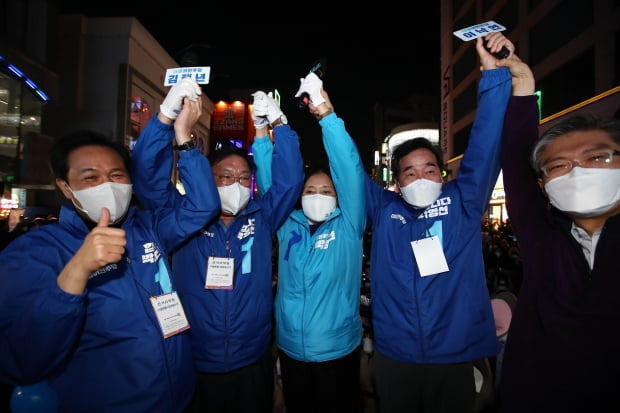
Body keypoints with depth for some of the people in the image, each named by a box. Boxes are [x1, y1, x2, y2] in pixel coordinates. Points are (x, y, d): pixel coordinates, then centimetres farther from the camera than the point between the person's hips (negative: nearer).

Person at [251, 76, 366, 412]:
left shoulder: (348, 226, -6)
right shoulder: (288, 225, 2)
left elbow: (350, 171, -16)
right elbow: (270, 180, -1)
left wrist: (329, 118, -22)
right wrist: (262, 133, -11)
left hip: (338, 351, -2)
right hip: (290, 350, 3)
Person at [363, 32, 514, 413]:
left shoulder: (463, 204, 0)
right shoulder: (383, 211, 2)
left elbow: (485, 147, -7)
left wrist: (494, 75, -13)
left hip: (454, 359, 0)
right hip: (394, 358, 1)